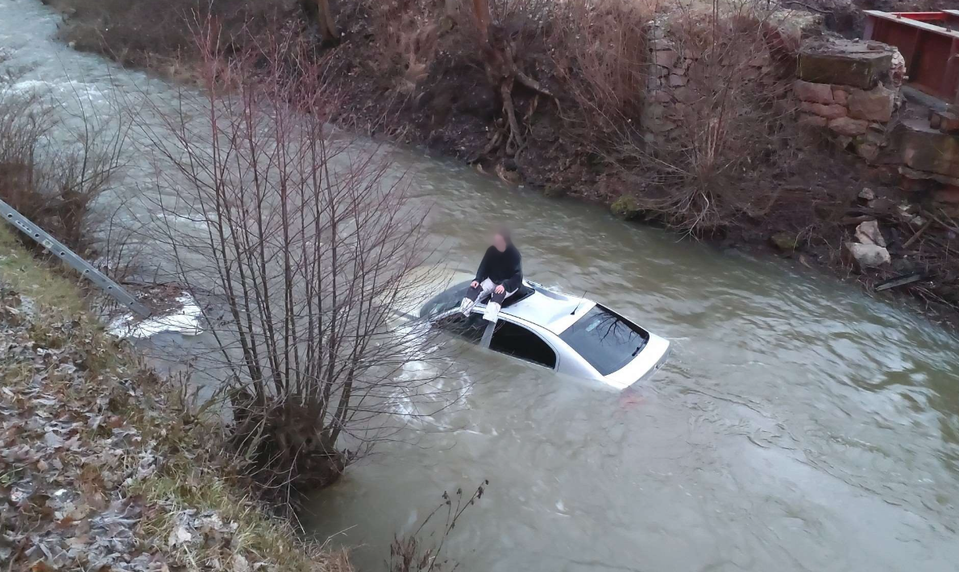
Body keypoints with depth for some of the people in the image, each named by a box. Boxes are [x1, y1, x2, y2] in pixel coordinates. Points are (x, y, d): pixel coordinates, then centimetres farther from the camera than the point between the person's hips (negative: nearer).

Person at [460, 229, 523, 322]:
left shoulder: (514, 254, -18)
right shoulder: (491, 250, -6)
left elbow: (518, 276, -23)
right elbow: (483, 266, 0)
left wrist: (504, 285, -37)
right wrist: (477, 279, -18)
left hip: (509, 283, -5)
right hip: (492, 279, 5)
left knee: (498, 294, -37)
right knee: (475, 287, -22)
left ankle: (489, 320, -59)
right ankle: (460, 316, -40)